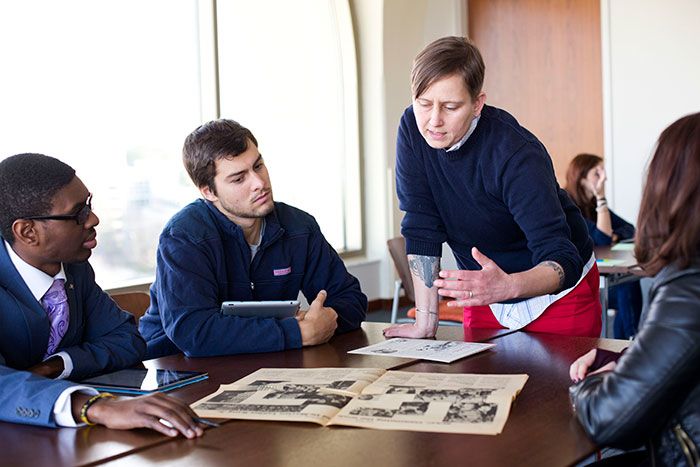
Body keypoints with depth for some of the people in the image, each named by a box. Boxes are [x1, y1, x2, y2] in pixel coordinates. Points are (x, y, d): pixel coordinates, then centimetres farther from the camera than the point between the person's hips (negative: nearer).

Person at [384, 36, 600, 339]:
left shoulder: (517, 154, -30)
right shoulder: (413, 129, -16)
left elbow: (562, 260, -35)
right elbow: (421, 227, -14)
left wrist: (507, 287, -55)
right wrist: (426, 322, -17)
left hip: (558, 293, -4)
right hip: (482, 293, 4)